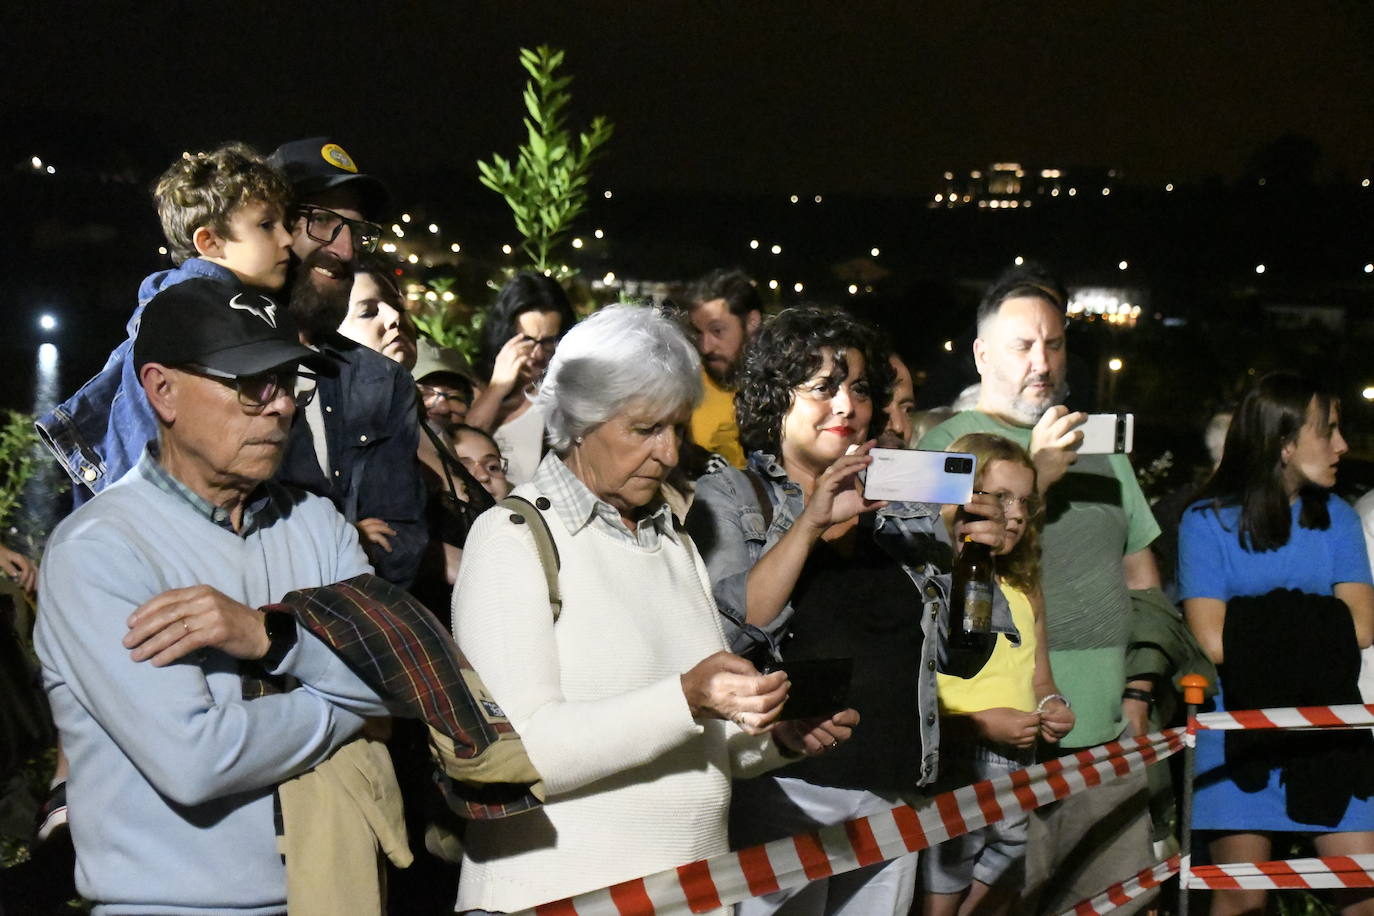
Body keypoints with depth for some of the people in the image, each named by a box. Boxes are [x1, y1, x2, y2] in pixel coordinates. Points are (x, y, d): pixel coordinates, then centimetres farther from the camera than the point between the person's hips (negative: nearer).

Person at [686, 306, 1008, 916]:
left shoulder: (906, 506, 12)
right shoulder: (729, 495, 2)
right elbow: (728, 629, -14)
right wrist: (811, 523, -21)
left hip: (892, 794, 4)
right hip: (785, 793, -4)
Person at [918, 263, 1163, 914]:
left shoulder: (1099, 446, 16)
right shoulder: (947, 445, -1)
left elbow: (1141, 578, 20)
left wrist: (1138, 691, 11)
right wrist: (1037, 475, -17)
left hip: (1110, 730, 5)